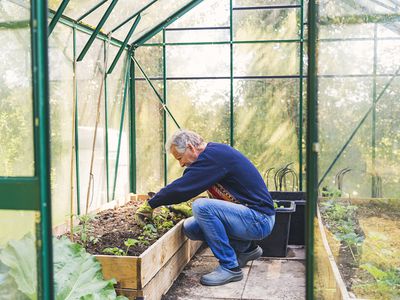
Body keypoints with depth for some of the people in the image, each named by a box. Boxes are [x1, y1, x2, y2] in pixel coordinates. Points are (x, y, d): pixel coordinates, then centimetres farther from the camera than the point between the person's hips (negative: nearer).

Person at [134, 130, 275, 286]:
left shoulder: (214, 155, -19)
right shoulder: (214, 153, 10)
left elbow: (182, 187, -22)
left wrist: (150, 204, -11)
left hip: (260, 219, -10)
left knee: (201, 206, -27)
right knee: (190, 228, 3)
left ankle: (230, 267, -15)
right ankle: (245, 247, 15)